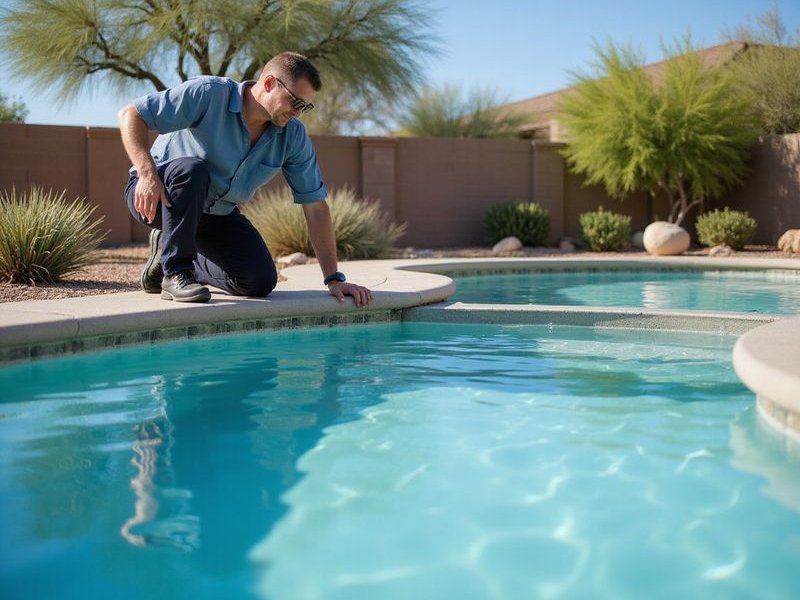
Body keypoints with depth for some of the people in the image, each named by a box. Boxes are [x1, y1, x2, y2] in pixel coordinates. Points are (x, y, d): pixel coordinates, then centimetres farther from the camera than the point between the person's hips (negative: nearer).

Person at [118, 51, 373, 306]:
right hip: (159, 192, -5)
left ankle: (167, 255, 10)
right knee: (192, 168, -37)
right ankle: (176, 273, -21)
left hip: (217, 215, 5)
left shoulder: (293, 136, -9)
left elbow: (315, 206, -7)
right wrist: (147, 173, -37)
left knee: (261, 281, -12)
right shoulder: (209, 94, -23)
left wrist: (334, 278, -10)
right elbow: (131, 115, -21)